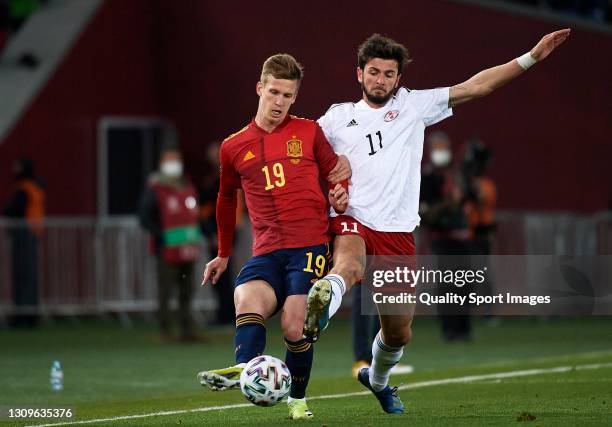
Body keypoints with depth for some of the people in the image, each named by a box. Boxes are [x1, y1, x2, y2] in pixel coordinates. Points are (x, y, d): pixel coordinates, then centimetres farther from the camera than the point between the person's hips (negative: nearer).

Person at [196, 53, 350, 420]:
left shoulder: (309, 132, 9)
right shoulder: (234, 148, 14)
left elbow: (336, 174, 20)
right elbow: (227, 199, 30)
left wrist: (341, 194, -4)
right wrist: (223, 255, 36)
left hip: (310, 245, -2)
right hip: (266, 252, 2)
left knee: (295, 327, -14)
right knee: (247, 299, -28)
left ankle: (298, 399, 6)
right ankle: (244, 368, -51)